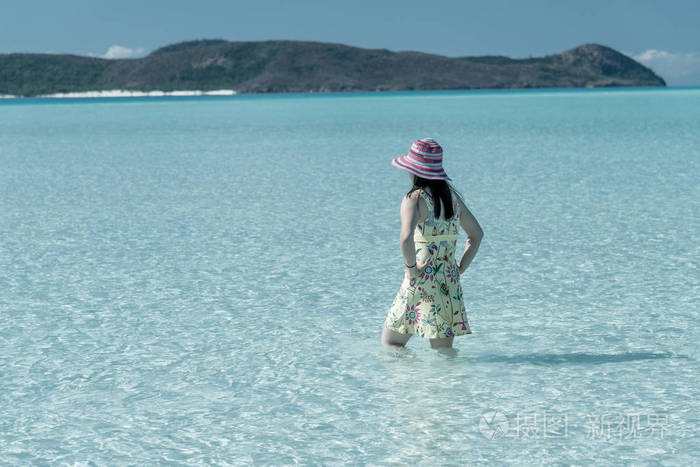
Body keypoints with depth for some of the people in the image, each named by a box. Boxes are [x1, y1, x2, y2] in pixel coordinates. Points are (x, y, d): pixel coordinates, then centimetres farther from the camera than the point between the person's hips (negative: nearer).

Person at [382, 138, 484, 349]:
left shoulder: (414, 199, -12)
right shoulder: (452, 196, 9)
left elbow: (406, 237, -29)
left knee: (389, 344, 7)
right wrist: (459, 269, 15)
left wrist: (411, 267, -14)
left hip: (421, 282, -6)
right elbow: (477, 234, 18)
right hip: (450, 283, 6)